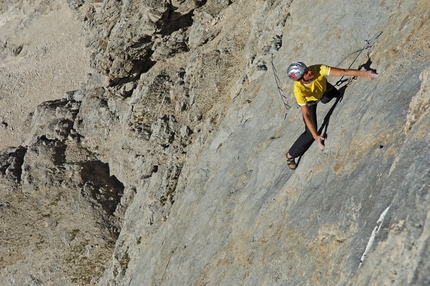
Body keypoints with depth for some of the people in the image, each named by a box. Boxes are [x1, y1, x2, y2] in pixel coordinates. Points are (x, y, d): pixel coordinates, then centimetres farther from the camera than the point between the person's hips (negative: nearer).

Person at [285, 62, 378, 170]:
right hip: (309, 101, -3)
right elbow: (306, 115, -42)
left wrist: (363, 73, -51)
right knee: (310, 134, -6)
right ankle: (291, 155, 15)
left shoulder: (317, 69, -43)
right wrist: (315, 136, -45)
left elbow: (343, 72, -43)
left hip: (324, 89, 3)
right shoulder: (299, 90, -45)